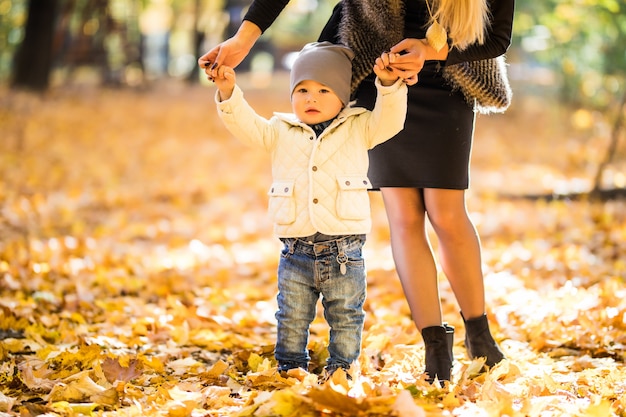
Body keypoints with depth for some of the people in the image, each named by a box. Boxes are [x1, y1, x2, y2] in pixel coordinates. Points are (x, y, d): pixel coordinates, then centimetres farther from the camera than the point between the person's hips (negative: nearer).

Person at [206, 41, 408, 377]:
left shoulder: (358, 129, 6)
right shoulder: (280, 132, 10)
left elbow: (389, 120, -6)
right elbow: (245, 125, 2)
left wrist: (389, 85, -23)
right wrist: (228, 91, -13)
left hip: (343, 251, -1)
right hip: (296, 252, 2)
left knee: (346, 320, 9)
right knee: (291, 321, 10)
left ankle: (340, 371, 22)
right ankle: (290, 370, 24)